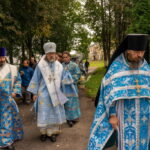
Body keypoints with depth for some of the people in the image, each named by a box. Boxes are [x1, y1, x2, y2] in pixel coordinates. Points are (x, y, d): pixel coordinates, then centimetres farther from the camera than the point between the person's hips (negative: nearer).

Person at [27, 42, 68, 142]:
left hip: (56, 94, 3)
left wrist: (62, 93, 13)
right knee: (44, 113, 3)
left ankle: (53, 132, 21)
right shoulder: (40, 65, -8)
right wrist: (35, 93, -1)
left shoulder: (59, 66, 2)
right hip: (44, 94, -3)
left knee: (55, 113, 8)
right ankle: (44, 132, 20)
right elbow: (36, 79, -1)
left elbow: (62, 80, 11)